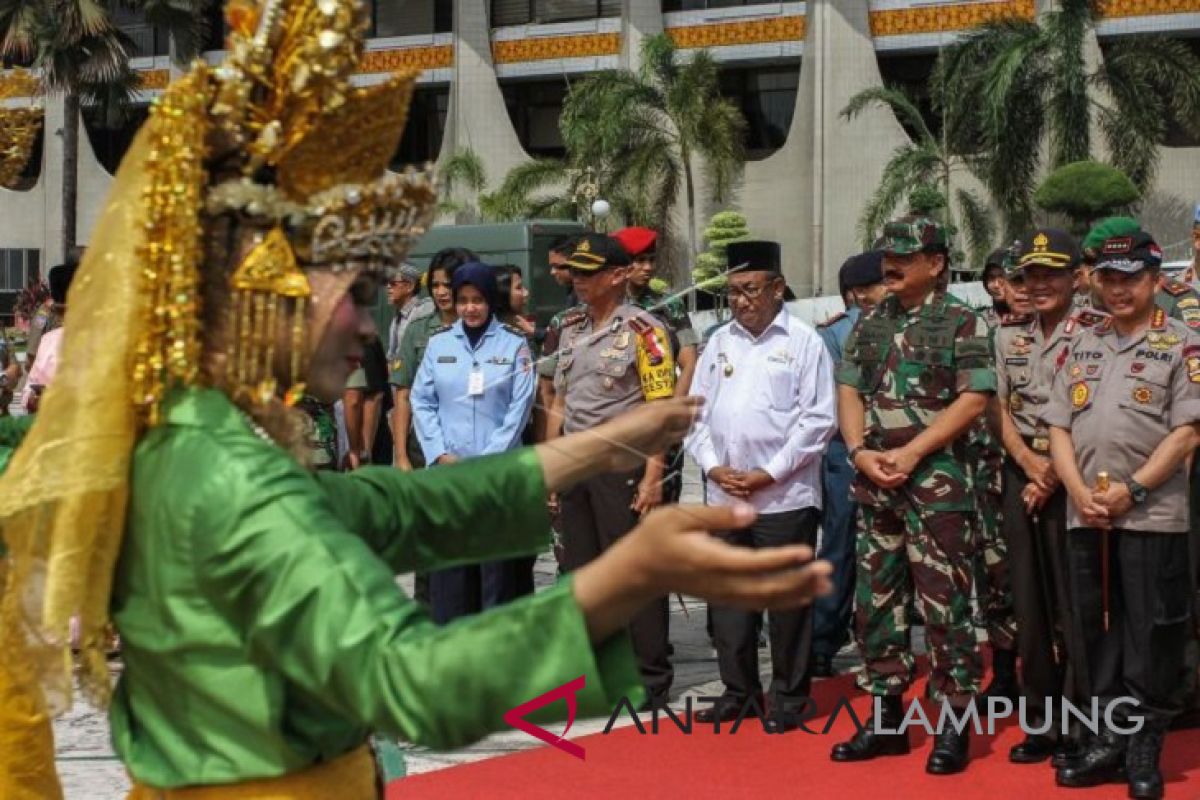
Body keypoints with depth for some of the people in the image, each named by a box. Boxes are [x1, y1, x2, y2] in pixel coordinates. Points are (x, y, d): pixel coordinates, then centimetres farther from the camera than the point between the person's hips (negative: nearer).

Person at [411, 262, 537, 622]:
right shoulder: (438, 344, 9)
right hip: (445, 469, 2)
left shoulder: (514, 345, 3)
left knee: (498, 563, -1)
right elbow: (422, 402, 8)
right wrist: (441, 454, -4)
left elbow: (519, 408, -2)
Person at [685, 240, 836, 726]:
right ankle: (738, 689, 21)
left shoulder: (803, 342, -2)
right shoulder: (719, 343, 12)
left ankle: (789, 694, 12)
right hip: (723, 495, 5)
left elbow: (818, 420, -8)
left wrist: (768, 474, -12)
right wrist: (713, 467, -2)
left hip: (785, 497, -5)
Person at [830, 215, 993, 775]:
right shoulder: (869, 324, 14)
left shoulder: (962, 323, -3)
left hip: (937, 483, -6)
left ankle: (955, 725, 2)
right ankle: (887, 717, 20)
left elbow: (974, 399, -10)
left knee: (945, 606, -6)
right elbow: (849, 392, 11)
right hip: (873, 484, 6)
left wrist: (911, 453, -14)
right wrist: (861, 451, -6)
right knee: (875, 602, 10)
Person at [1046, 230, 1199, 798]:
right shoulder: (1081, 347, 15)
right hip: (1085, 516, 5)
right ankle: (1111, 738, 20)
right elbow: (1059, 427, 11)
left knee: (1151, 634, -1)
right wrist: (1079, 493, -4)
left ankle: (1144, 748, 7)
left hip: (1152, 517, -5)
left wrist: (1131, 490, -15)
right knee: (1097, 629, 10)